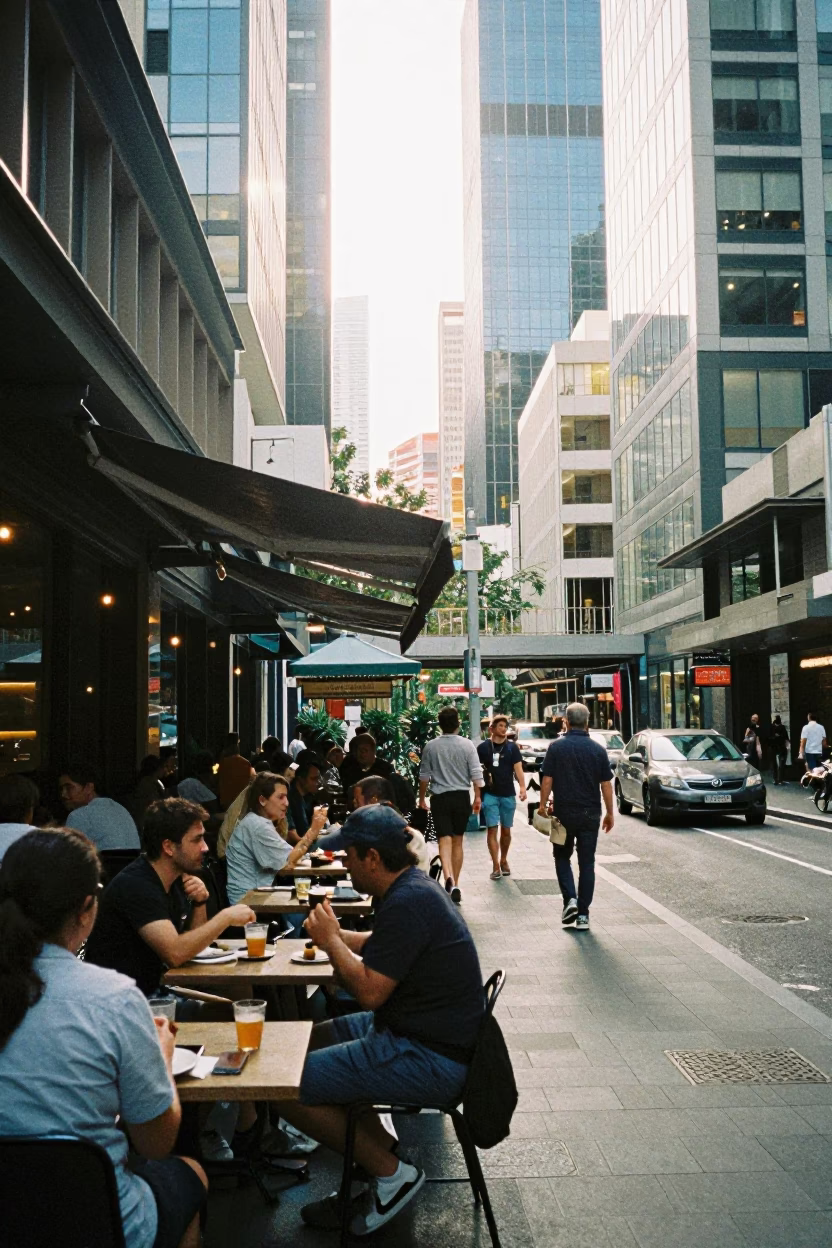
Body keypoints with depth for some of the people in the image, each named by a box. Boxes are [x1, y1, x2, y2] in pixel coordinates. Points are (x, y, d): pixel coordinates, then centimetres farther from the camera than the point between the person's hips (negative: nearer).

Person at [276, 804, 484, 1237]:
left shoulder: (407, 903, -23)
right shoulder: (414, 886, 8)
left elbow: (369, 991, -23)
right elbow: (381, 948, 25)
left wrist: (332, 940, -9)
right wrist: (335, 935, 10)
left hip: (430, 1061, -11)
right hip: (422, 1033, 11)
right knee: (310, 1040, 20)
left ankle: (391, 1173, 1)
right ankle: (379, 1150, 15)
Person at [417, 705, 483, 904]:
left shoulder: (430, 746, -3)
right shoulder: (467, 745, -4)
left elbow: (424, 776, 3)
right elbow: (476, 774, -5)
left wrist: (422, 798, 15)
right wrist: (477, 797, 5)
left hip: (440, 798, -1)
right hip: (461, 797, 1)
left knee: (445, 840, -5)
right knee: (458, 841, 13)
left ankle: (449, 878, -29)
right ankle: (455, 884, 19)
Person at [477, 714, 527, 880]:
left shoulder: (512, 747, 1)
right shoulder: (483, 747, 0)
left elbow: (518, 768, -7)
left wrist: (523, 787, -22)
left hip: (508, 795, 1)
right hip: (490, 794, -1)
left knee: (506, 830, 11)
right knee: (492, 829, -6)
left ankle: (504, 860, 30)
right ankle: (495, 866, -5)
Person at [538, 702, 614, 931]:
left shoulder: (556, 747, -6)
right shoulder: (598, 749, -1)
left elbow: (547, 780, -8)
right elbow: (606, 784, 1)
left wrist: (543, 805, 2)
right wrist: (609, 813, 10)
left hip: (564, 813, -1)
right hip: (590, 815, 1)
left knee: (562, 857, 17)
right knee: (587, 863, 7)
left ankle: (570, 899, -2)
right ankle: (583, 914, 6)